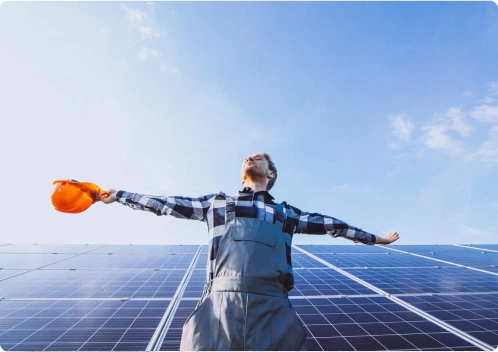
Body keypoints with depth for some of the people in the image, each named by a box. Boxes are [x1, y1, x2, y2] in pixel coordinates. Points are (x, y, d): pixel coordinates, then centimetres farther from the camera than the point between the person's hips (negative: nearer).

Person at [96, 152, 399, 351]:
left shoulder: (287, 213, 21)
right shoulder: (216, 203, 19)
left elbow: (330, 224, 28)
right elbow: (166, 204, 23)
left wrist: (374, 238, 36)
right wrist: (118, 195, 29)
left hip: (273, 309, 1)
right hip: (220, 305, 0)